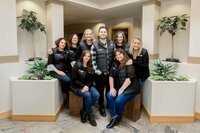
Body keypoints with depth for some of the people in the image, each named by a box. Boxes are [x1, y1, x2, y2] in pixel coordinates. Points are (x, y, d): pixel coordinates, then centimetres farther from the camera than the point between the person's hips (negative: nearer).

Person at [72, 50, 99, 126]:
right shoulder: (77, 65, -6)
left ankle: (84, 111, -6)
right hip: (78, 87, -4)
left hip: (88, 86, 4)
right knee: (88, 95, -31)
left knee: (96, 95, -23)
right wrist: (83, 86, -18)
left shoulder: (91, 66, 7)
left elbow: (91, 79, 7)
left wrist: (87, 86, -12)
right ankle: (90, 114, -11)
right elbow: (74, 79, -7)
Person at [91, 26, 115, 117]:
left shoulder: (112, 44, 5)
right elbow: (93, 59, -8)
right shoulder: (94, 45, -6)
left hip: (110, 71, 3)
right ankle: (101, 108, 26)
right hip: (100, 72, -3)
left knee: (110, 90, 12)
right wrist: (97, 71, -12)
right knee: (100, 90, 8)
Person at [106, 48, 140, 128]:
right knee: (109, 96, -21)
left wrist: (121, 89, -18)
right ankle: (114, 117, -10)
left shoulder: (129, 62, -9)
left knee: (119, 100, -25)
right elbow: (111, 76, 6)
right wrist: (111, 88, -7)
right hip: (119, 87, 6)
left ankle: (119, 117, 6)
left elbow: (130, 78, -18)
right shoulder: (115, 64, 12)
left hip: (130, 88, -6)